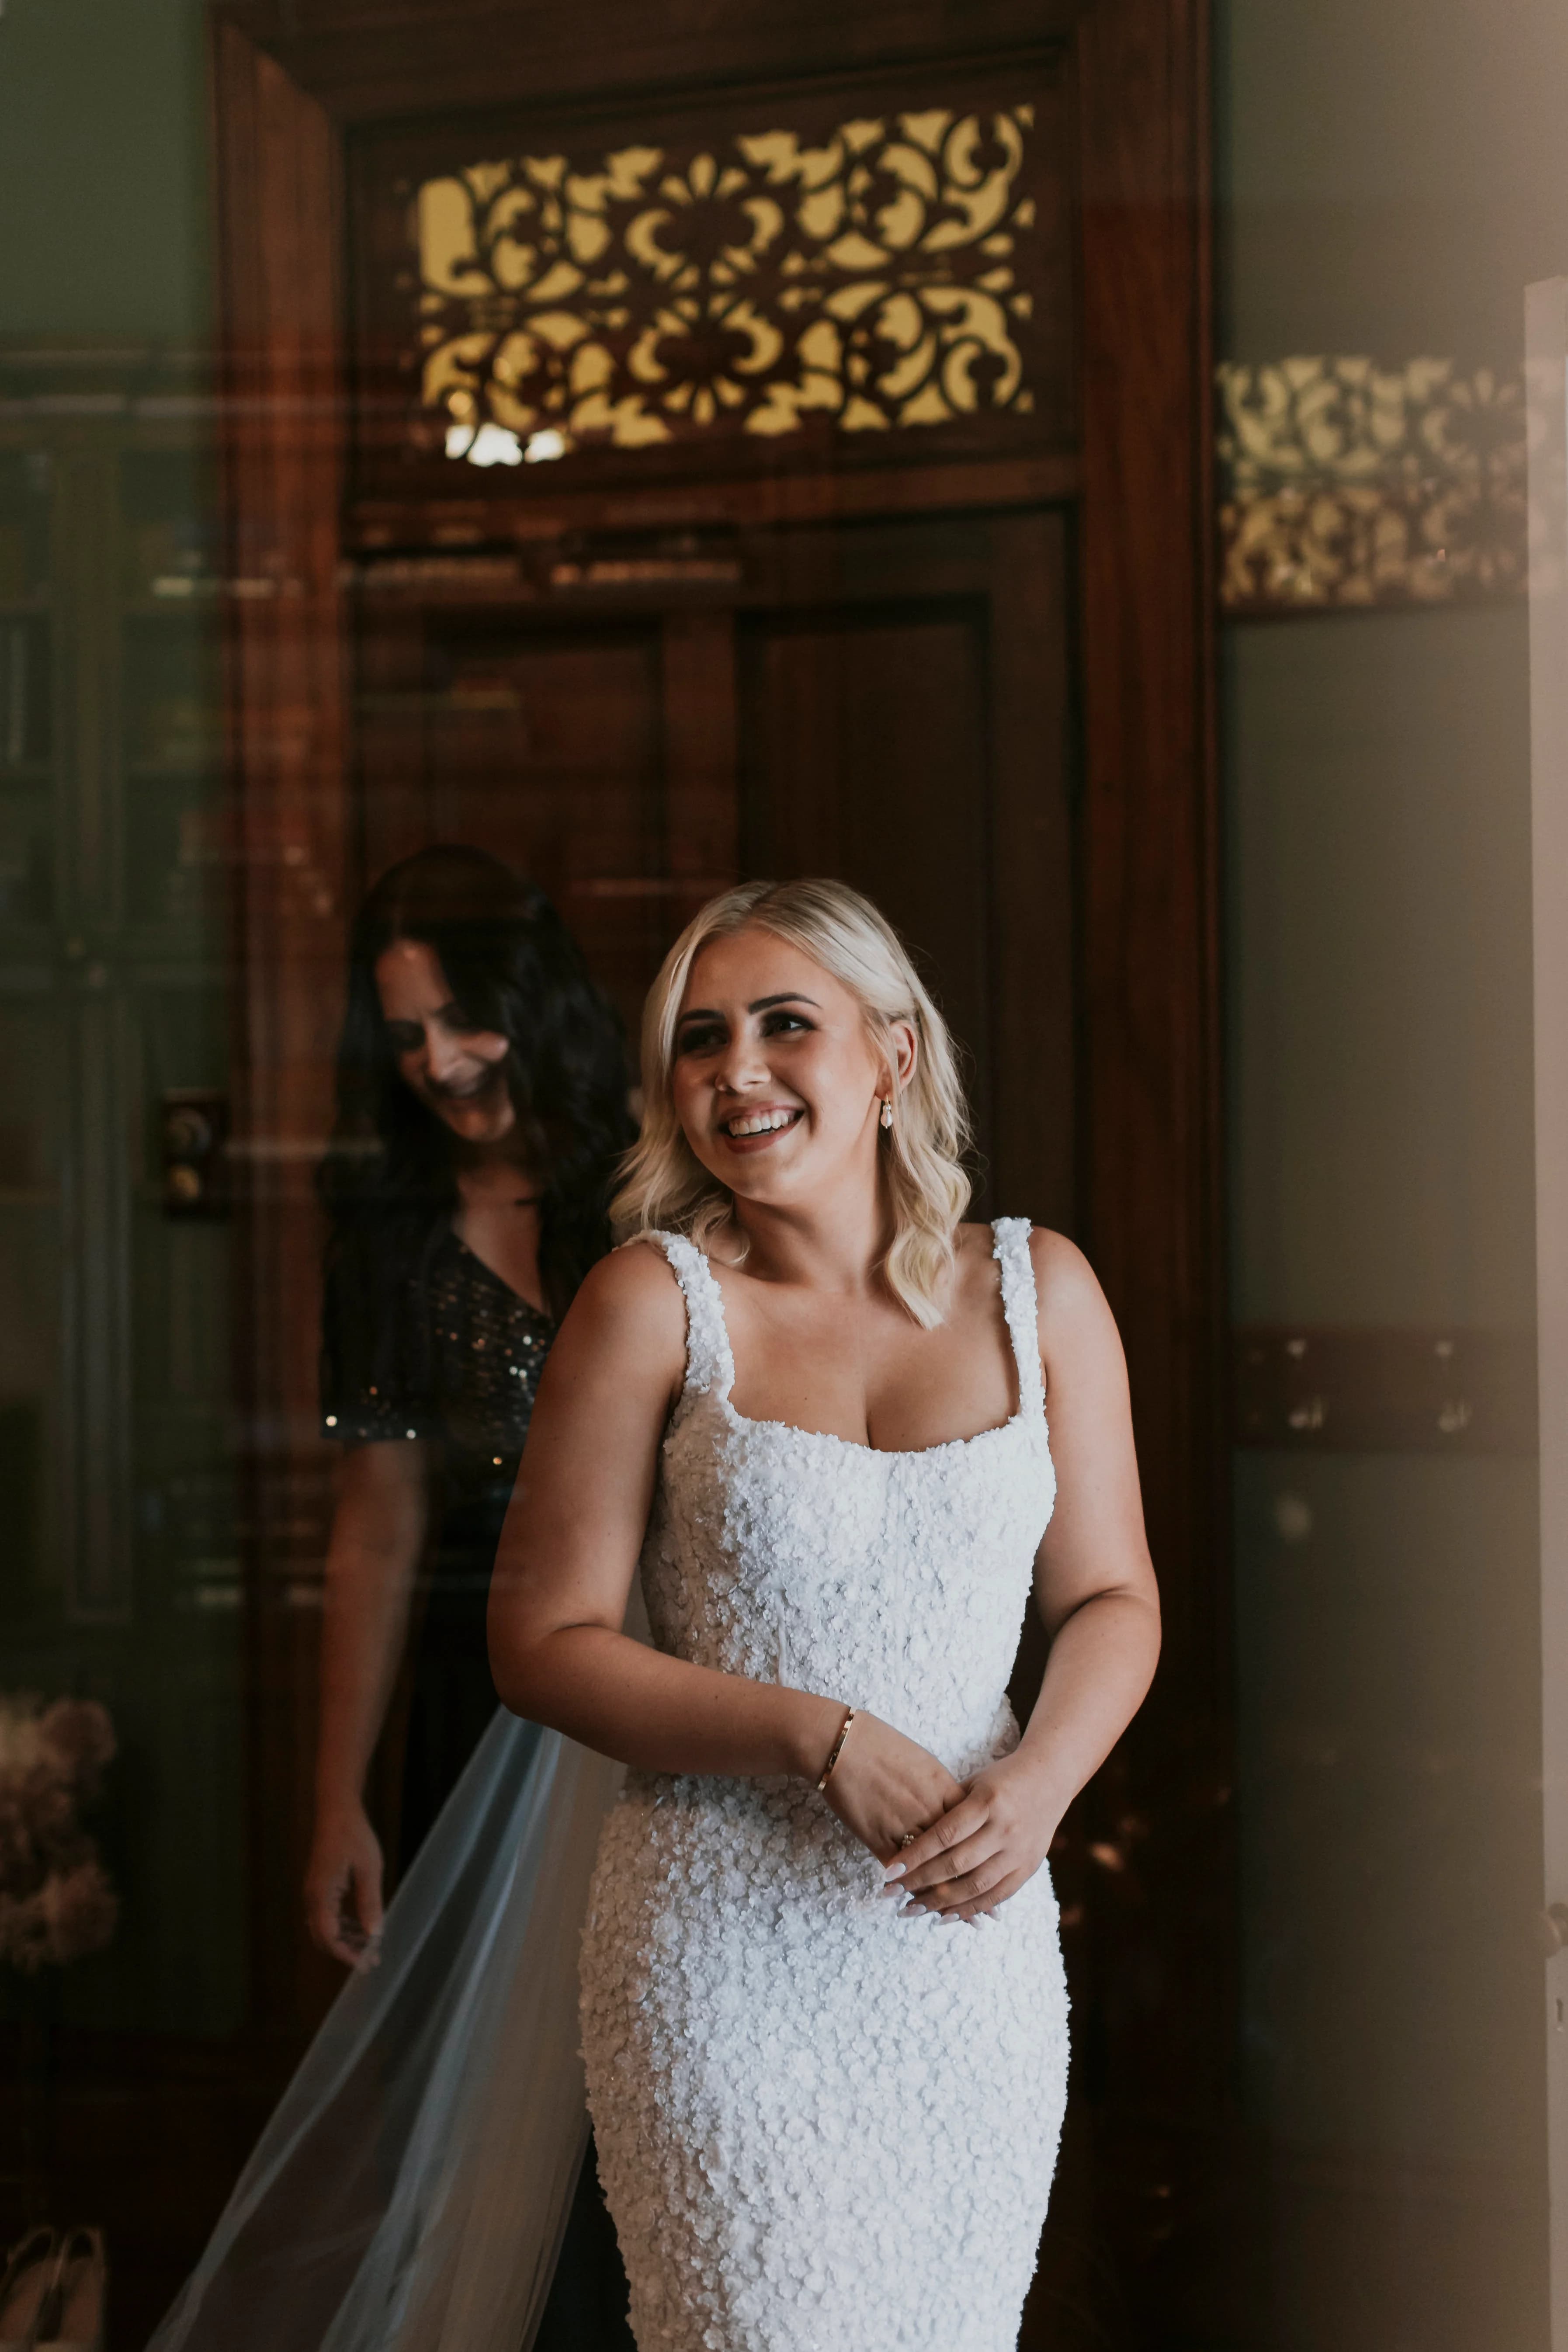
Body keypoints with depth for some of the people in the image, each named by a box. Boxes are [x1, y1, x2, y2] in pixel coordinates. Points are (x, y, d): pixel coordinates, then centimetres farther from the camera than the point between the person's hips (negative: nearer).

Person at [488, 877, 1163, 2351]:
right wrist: (820, 1739, -16)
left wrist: (1041, 1781, -10)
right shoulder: (655, 1302, -5)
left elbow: (1111, 1598, 10)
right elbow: (541, 1643, -6)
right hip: (725, 1939, -3)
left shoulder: (1037, 1291, 4)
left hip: (974, 1934, 3)